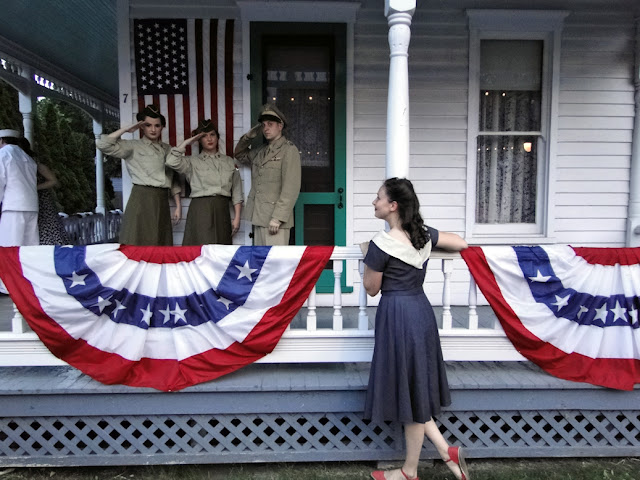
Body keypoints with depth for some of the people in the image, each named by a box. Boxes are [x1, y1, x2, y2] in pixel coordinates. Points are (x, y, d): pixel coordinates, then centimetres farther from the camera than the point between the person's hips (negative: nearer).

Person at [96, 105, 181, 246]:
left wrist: (178, 205, 11)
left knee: (161, 247, 4)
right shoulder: (133, 146, 3)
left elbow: (174, 180, 17)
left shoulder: (168, 149, 17)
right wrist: (126, 129, -3)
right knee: (138, 245, -6)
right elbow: (102, 144, -11)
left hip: (162, 201, 5)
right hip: (141, 199, -4)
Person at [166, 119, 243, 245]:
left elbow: (236, 192, 11)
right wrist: (187, 142, -1)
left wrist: (237, 217, 4)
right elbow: (171, 161, -12)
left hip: (222, 211, 3)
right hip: (200, 209, -3)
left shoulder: (229, 162, 15)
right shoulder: (192, 162, 8)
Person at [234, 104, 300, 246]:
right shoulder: (260, 151, 16)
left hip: (275, 218, -8)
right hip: (259, 217, 8)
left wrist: (277, 218, -20)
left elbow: (291, 188, -15)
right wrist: (248, 137, 14)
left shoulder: (289, 150, -7)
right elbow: (240, 155, 34)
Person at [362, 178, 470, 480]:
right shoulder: (424, 234, 3)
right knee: (415, 390, 22)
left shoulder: (382, 243, -19)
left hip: (398, 316, -8)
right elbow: (461, 243, 16)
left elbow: (371, 288, -9)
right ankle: (447, 451, 24)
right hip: (421, 311, 8)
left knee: (409, 394, 8)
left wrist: (369, 258, 6)